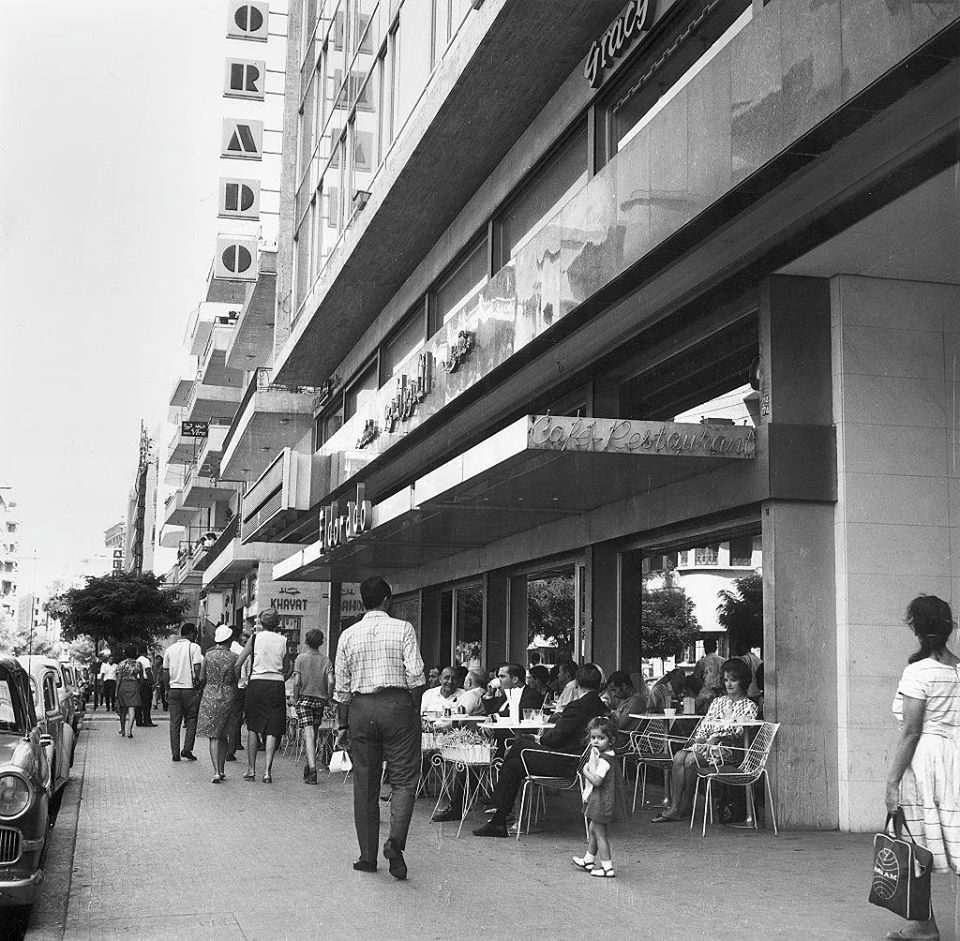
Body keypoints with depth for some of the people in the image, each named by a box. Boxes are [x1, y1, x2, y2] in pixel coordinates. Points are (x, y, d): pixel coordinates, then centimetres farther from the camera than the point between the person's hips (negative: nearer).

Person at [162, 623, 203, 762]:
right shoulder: (194, 647, -5)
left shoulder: (170, 649, 9)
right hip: (190, 688, -4)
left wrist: (167, 690, 15)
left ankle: (175, 754, 7)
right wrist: (198, 682, -4)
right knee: (191, 720, 7)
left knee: (174, 723, 7)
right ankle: (187, 749, -3)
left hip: (174, 688, 4)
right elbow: (197, 667, -14)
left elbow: (165, 671, 10)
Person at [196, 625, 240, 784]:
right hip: (228, 698, 1)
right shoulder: (234, 657, -4)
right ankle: (221, 770, 19)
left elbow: (202, 678, 1)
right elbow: (236, 681, 1)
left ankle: (216, 772, -11)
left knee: (214, 736, 0)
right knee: (223, 736, 16)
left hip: (210, 697, -1)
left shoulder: (208, 655, -4)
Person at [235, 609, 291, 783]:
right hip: (277, 685, 0)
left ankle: (251, 769, 11)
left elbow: (238, 663, 1)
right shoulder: (284, 641, 5)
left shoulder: (255, 637, 2)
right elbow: (287, 668, 9)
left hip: (256, 683, 0)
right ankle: (267, 771, -5)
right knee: (272, 730, 2)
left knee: (252, 727, 10)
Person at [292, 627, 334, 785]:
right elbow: (331, 682, -8)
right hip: (320, 700, 3)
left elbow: (296, 682, -10)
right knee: (314, 734, 17)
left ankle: (312, 768, -22)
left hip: (304, 698, -3)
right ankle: (309, 765, 27)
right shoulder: (326, 660, 3)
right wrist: (328, 698, 5)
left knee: (309, 733, -11)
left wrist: (295, 699, 1)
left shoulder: (301, 658, -3)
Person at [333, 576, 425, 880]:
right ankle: (395, 840, -18)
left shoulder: (348, 635, 7)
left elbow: (342, 687, 8)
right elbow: (416, 676, -8)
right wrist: (414, 711, 5)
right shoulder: (403, 629, -2)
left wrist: (343, 725, 15)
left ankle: (368, 856, 13)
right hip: (398, 705, -3)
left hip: (361, 707, 3)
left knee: (364, 784, 9)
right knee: (404, 779, 3)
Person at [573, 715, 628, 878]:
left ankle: (607, 868, 4)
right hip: (597, 799, 10)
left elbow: (596, 781, -30)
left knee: (599, 833, -1)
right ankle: (588, 860, 37)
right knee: (593, 829, 22)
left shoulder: (604, 760, -24)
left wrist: (586, 771, -15)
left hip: (601, 800, -10)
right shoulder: (609, 755, 6)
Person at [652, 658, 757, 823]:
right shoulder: (717, 701, 22)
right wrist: (697, 741, -6)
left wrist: (716, 739, -19)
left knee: (691, 759, -30)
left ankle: (684, 807, -17)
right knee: (679, 757, -25)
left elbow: (740, 733, -9)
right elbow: (703, 725, 15)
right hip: (706, 743, 6)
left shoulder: (749, 706, 4)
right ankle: (674, 807, -30)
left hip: (728, 748, -5)